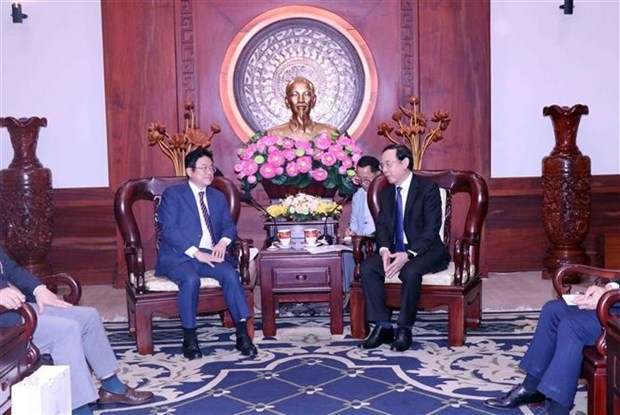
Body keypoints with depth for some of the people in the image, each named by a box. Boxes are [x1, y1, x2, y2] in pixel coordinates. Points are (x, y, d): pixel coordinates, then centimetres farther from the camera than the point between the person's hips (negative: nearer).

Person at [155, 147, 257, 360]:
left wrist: (223, 242, -11)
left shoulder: (218, 196, 19)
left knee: (231, 274, -26)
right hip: (179, 256, -4)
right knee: (191, 279, -35)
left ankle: (242, 333, -25)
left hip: (210, 254, 4)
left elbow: (229, 225, 14)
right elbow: (169, 230, -10)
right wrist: (196, 253, -20)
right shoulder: (172, 194, 1)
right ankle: (189, 338, -22)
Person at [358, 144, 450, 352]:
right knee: (367, 268, -21)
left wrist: (408, 254, -28)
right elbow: (382, 225, 6)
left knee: (410, 272, -36)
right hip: (394, 249, 6)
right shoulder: (387, 192, 13)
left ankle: (404, 328, -20)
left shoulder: (428, 188, -7)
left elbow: (431, 229, -15)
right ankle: (382, 326, -17)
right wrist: (384, 250, -16)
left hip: (424, 250, -6)